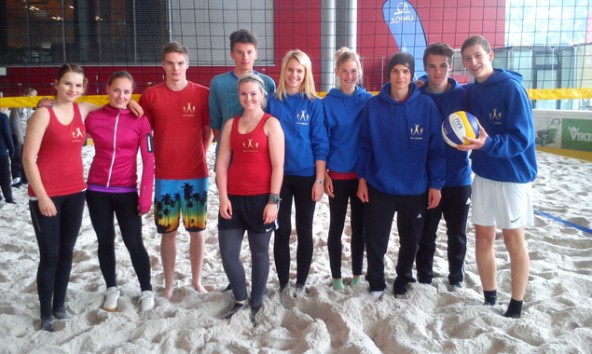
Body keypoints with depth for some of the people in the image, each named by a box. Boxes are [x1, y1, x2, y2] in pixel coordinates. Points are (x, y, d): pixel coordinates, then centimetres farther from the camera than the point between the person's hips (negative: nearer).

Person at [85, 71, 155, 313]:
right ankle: (112, 288, 31)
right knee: (105, 241, 12)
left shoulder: (140, 120, -5)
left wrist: (146, 195, -9)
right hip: (97, 191, 2)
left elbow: (148, 160, -5)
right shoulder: (92, 117, 0)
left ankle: (147, 290, 19)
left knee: (134, 243, 0)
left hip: (126, 192, -2)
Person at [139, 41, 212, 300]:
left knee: (197, 230, 9)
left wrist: (196, 156, 2)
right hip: (164, 176, 0)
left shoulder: (203, 94, -1)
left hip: (196, 174, 0)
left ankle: (196, 281, 26)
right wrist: (156, 159, 0)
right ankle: (169, 285, 24)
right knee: (168, 232, 9)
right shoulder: (151, 96, 0)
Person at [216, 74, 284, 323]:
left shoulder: (271, 123, -2)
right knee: (228, 254, 5)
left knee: (259, 253, 9)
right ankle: (240, 299, 29)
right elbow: (222, 163, 7)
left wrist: (273, 200, -13)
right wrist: (223, 197, -2)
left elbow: (278, 165, -8)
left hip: (261, 198, -4)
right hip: (233, 198, 4)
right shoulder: (231, 124, 10)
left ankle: (256, 304, 26)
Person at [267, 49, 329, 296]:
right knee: (282, 232, 7)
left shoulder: (314, 104, -2)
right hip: (279, 176, 1)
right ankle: (283, 283, 23)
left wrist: (319, 180, -8)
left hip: (306, 176, 0)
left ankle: (301, 283, 24)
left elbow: (320, 144, -3)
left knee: (304, 232, 9)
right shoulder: (272, 101, 1)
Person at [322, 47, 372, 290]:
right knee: (337, 226, 8)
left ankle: (357, 274, 27)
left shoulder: (368, 100, 1)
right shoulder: (327, 103, -4)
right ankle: (336, 276, 22)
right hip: (337, 175, -2)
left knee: (359, 226, 12)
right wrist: (323, 173, -7)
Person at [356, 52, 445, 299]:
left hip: (415, 189, 1)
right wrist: (362, 178, -2)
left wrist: (435, 184, -5)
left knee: (410, 240, 16)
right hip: (379, 187, 0)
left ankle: (403, 280, 40)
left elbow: (436, 148, -4)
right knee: (375, 240, 7)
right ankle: (376, 282, 30)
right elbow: (364, 144, 1)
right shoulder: (374, 105, -4)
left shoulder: (426, 105, -7)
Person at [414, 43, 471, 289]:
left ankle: (456, 280, 33)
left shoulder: (464, 95, -4)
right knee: (425, 236, 12)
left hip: (458, 180, 0)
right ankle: (424, 280, 30)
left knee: (457, 235, 14)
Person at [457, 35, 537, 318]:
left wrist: (487, 143, -33)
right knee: (483, 237, 10)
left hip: (512, 175, -6)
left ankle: (516, 307, 19)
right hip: (483, 176, 6)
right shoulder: (471, 91, 5)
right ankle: (489, 299, 26)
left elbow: (522, 138, -19)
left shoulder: (511, 87, -14)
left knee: (513, 239, 5)